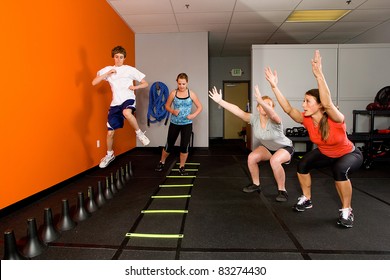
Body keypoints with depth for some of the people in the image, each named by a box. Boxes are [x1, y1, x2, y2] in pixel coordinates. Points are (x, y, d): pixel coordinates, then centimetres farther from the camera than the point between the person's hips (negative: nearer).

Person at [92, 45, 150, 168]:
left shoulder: (130, 69, 2)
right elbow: (94, 83, -1)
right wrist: (107, 73, -9)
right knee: (110, 132, 6)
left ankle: (139, 133, -15)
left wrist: (134, 87, -12)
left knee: (127, 113, -42)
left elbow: (145, 84, 6)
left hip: (128, 99, -3)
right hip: (115, 103, 4)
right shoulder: (107, 69, 9)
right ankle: (109, 155, 31)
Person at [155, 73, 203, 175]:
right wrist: (172, 111, -14)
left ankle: (182, 167, 17)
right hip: (174, 123, 0)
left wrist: (193, 115, -14)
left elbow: (200, 107, 2)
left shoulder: (191, 94, -4)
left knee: (184, 146, -2)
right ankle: (162, 162, 34)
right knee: (169, 145, 9)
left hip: (187, 124, 0)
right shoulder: (173, 93, -4)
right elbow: (167, 106, 6)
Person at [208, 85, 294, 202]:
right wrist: (220, 101, -36)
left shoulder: (274, 121, -34)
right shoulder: (254, 119, -20)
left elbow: (272, 114, -59)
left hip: (285, 147, -6)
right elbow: (237, 111, -28)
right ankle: (256, 184, 8)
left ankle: (282, 190, -14)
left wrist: (260, 100, -77)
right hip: (267, 147, 6)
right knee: (251, 157, -15)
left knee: (275, 161, -34)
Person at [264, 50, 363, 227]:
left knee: (340, 171, -36)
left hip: (350, 154, -5)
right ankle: (306, 200, 9)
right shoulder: (306, 120, -21)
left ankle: (346, 211, -14)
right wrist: (274, 86, -36)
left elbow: (327, 103, -56)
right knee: (302, 165, -14)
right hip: (325, 154, 6)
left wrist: (319, 75, -65)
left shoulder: (336, 120, -36)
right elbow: (288, 109, -31)